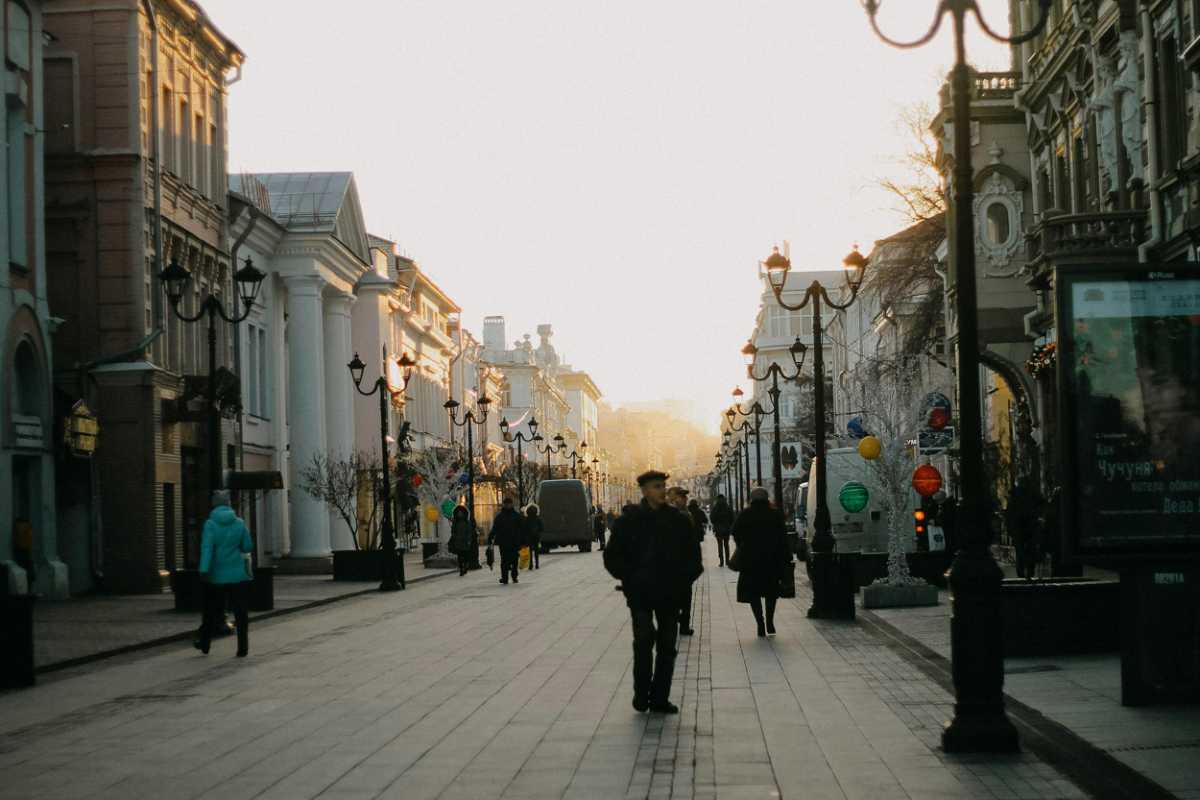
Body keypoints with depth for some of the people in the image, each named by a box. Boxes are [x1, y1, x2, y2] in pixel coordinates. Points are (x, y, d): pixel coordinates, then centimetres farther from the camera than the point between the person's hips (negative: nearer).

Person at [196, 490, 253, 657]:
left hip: (217, 576, -1)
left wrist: (204, 570, -25)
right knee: (240, 612, 3)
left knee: (212, 612, 14)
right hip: (239, 575, 1)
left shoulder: (210, 524, -9)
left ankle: (205, 645, 26)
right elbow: (248, 547, 3)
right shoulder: (239, 523, -2)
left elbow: (207, 548, -19)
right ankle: (242, 648, -2)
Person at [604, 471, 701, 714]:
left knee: (667, 646, 6)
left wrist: (683, 579, 1)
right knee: (644, 638, -18)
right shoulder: (629, 519, -3)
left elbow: (691, 556, 13)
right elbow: (612, 557, 1)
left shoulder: (678, 520, 5)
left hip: (669, 594, 3)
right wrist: (630, 578, -6)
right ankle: (641, 693, -4)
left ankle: (660, 698, 16)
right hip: (640, 593, -3)